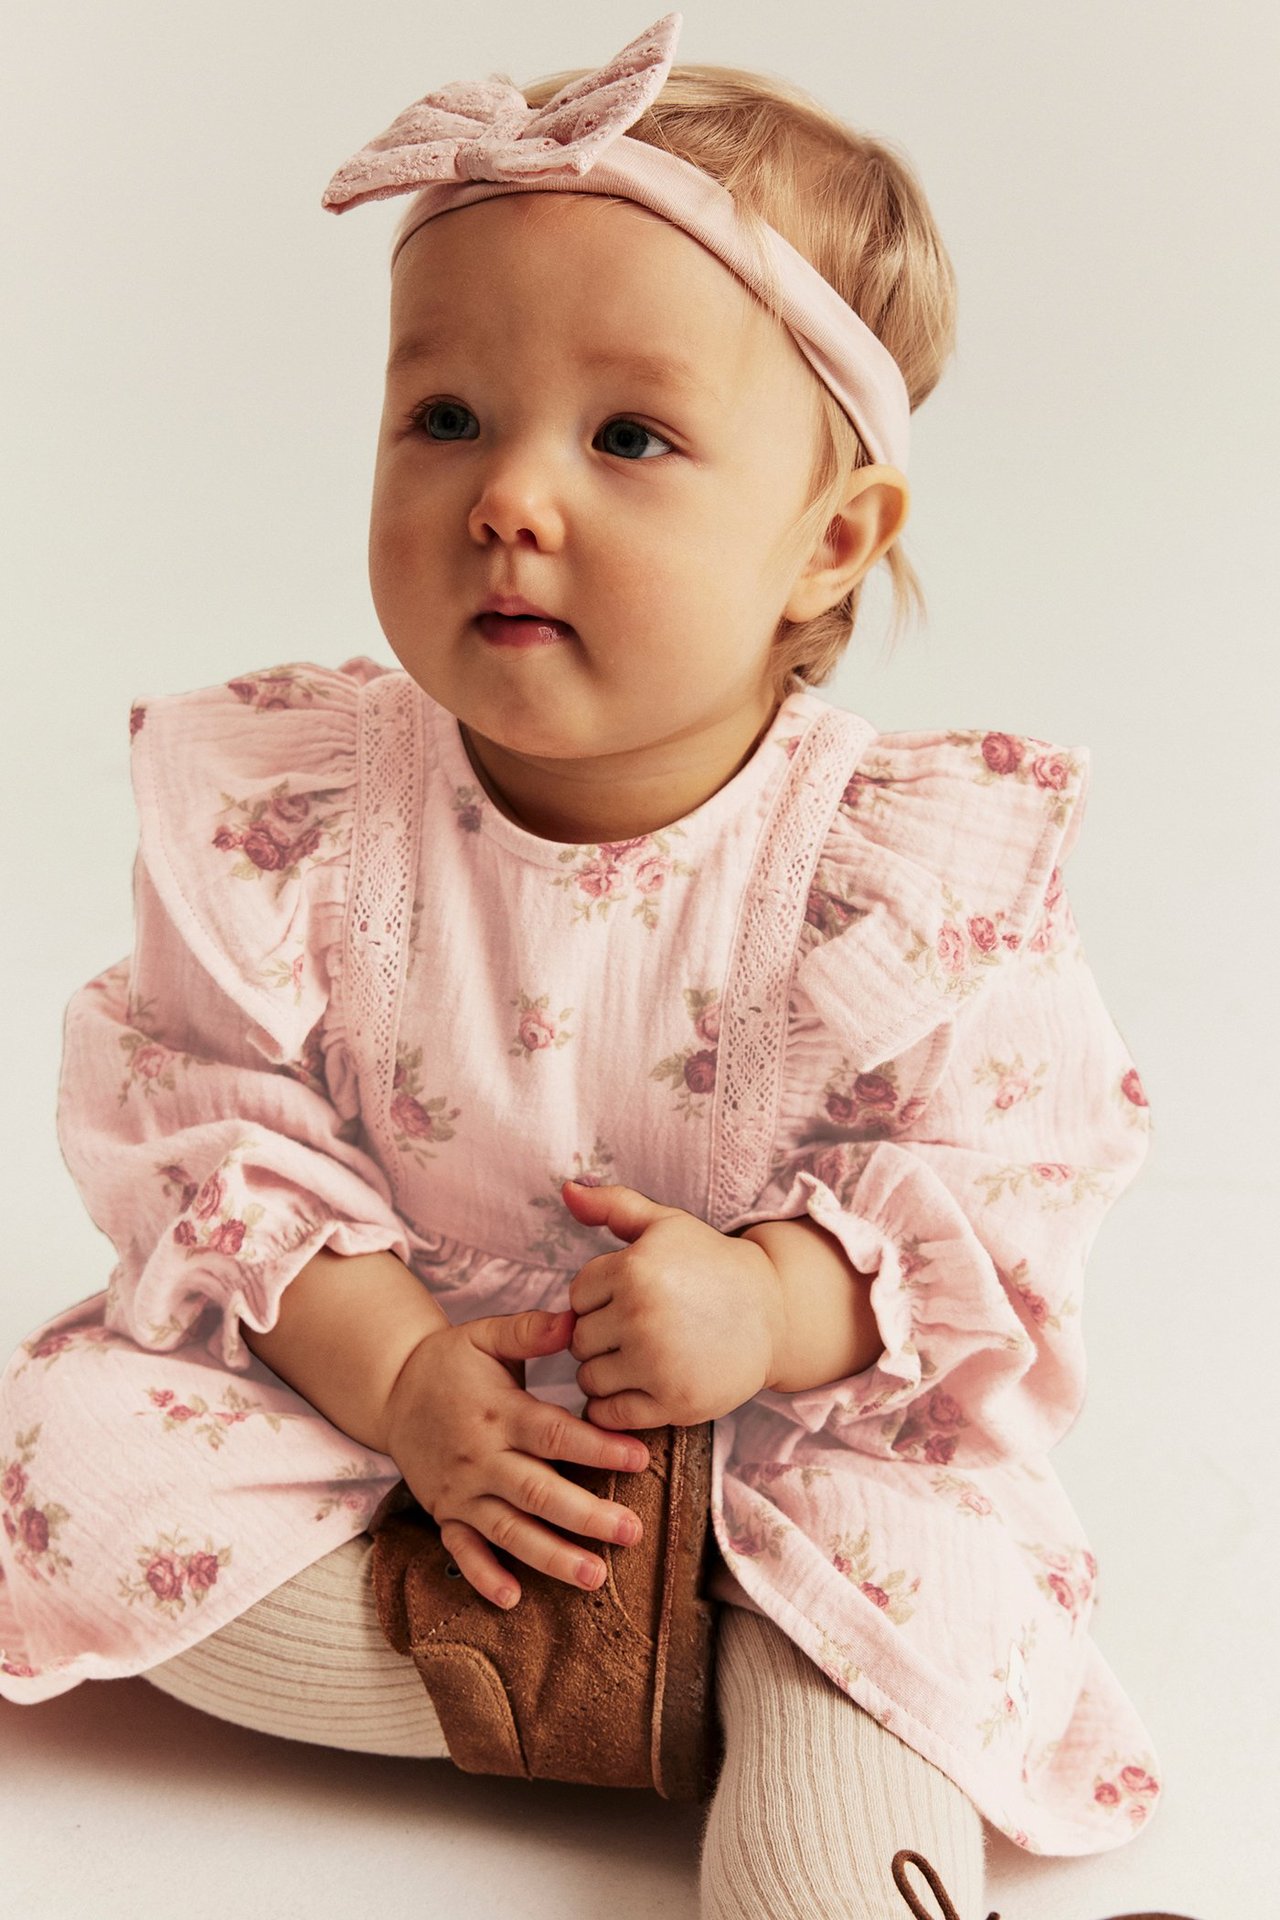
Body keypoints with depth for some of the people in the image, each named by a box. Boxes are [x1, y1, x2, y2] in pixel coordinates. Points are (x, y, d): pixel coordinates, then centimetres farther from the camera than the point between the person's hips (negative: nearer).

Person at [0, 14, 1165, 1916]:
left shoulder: (914, 865, -16)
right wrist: (393, 1369, -20)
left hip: (790, 1426, -3)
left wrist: (779, 1306, -27)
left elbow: (1019, 1177, -10)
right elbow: (213, 1124, -7)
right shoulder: (287, 812, -13)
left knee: (913, 1583, -31)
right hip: (381, 1377, 4)